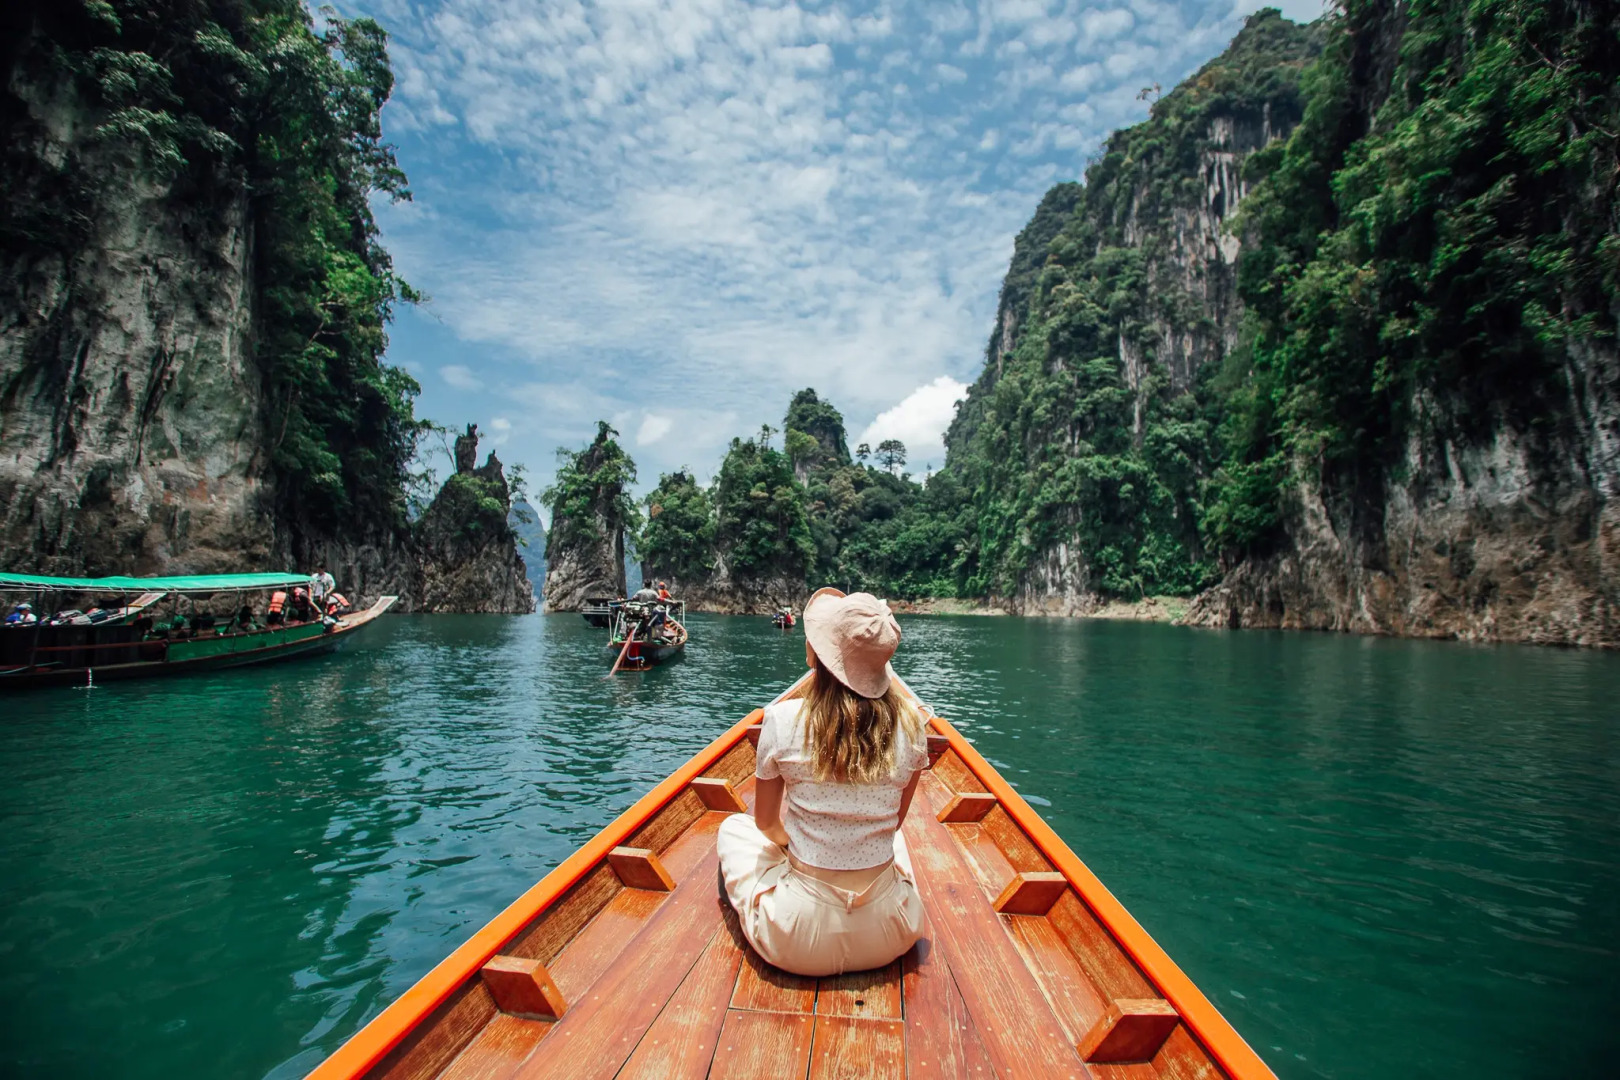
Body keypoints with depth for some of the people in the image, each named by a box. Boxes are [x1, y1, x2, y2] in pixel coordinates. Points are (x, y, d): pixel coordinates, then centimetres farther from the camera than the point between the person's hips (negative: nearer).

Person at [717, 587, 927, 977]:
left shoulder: (783, 719, -16)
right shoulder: (911, 724, -10)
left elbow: (767, 824, 0)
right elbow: (893, 820, 5)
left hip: (798, 942, -3)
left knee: (734, 827, 25)